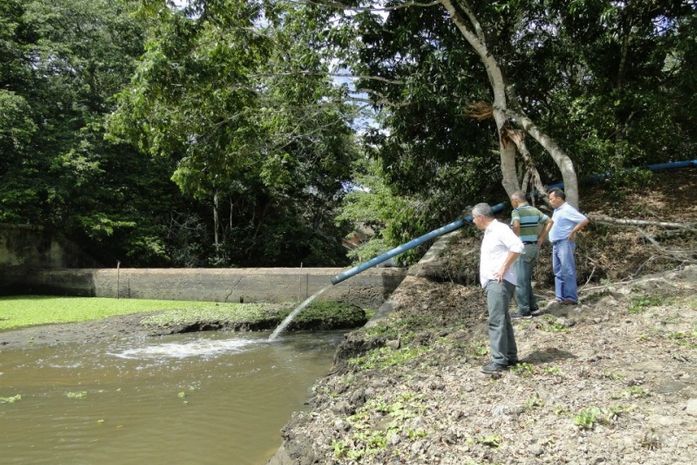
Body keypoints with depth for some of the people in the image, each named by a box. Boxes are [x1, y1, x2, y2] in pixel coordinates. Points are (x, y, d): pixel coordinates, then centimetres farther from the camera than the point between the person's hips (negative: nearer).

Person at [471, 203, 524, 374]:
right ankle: (510, 356, 21)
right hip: (491, 282, 10)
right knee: (502, 320, 13)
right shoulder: (489, 232, 20)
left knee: (497, 321, -12)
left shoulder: (500, 229, -10)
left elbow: (518, 246, -23)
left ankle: (499, 361, -10)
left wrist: (504, 268, -20)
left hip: (499, 282, -10)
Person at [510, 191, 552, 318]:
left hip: (522, 248, -8)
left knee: (520, 280, -1)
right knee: (526, 279, 19)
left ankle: (524, 311, 2)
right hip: (534, 247, 8)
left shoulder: (517, 211, -12)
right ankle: (532, 305, 21)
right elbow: (549, 222, 15)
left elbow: (516, 225, -31)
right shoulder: (535, 210, 11)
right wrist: (541, 239, 12)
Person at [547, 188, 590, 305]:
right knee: (558, 271, 10)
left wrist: (573, 232, -16)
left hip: (564, 243, -10)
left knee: (567, 271, -7)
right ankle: (560, 296, 15)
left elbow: (585, 220, -18)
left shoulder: (567, 210, -12)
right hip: (556, 244, 10)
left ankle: (571, 298, -4)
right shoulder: (556, 211, 16)